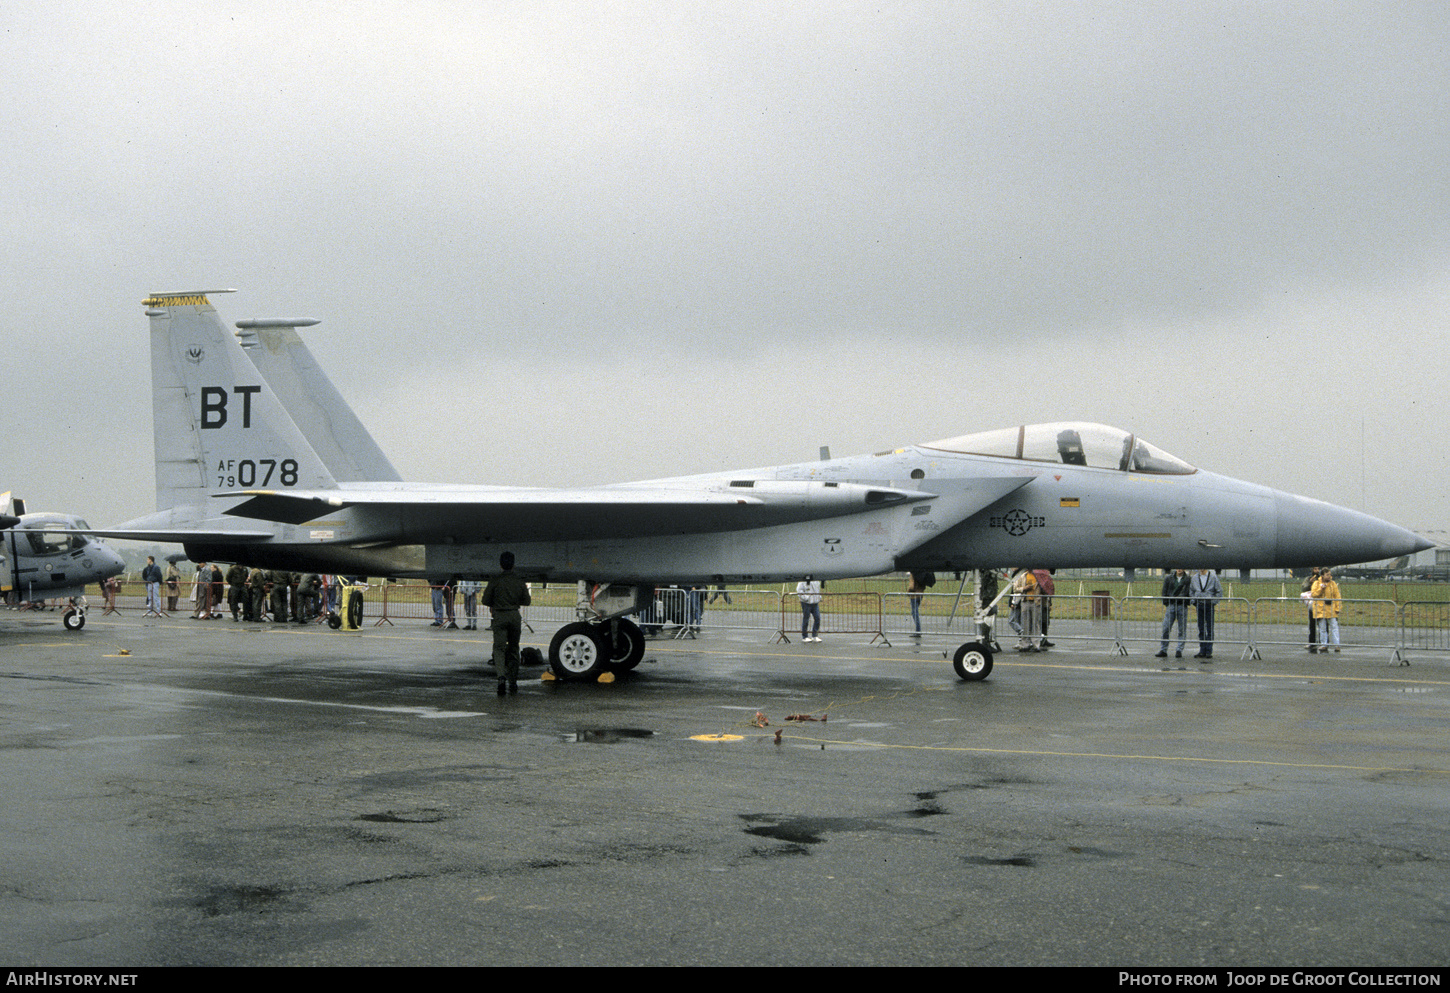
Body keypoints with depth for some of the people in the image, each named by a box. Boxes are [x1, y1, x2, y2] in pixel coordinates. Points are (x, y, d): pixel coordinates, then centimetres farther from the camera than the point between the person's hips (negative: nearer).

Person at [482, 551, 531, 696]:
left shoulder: (494, 581, -5)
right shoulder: (520, 582, 3)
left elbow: (485, 600, -3)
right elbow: (527, 601, 8)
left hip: (499, 617, -2)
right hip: (515, 616, 3)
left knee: (499, 647, -5)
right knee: (513, 649, 12)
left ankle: (501, 675, -31)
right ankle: (513, 682, 15)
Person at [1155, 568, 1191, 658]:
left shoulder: (1188, 579, 1)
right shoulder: (1168, 578, 7)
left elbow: (1189, 593, 2)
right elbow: (1164, 592, 10)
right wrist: (1165, 605, 4)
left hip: (1182, 606, -1)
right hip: (1170, 606, 1)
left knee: (1182, 630, 2)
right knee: (1166, 629, -2)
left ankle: (1179, 651, 9)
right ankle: (1163, 650, 3)